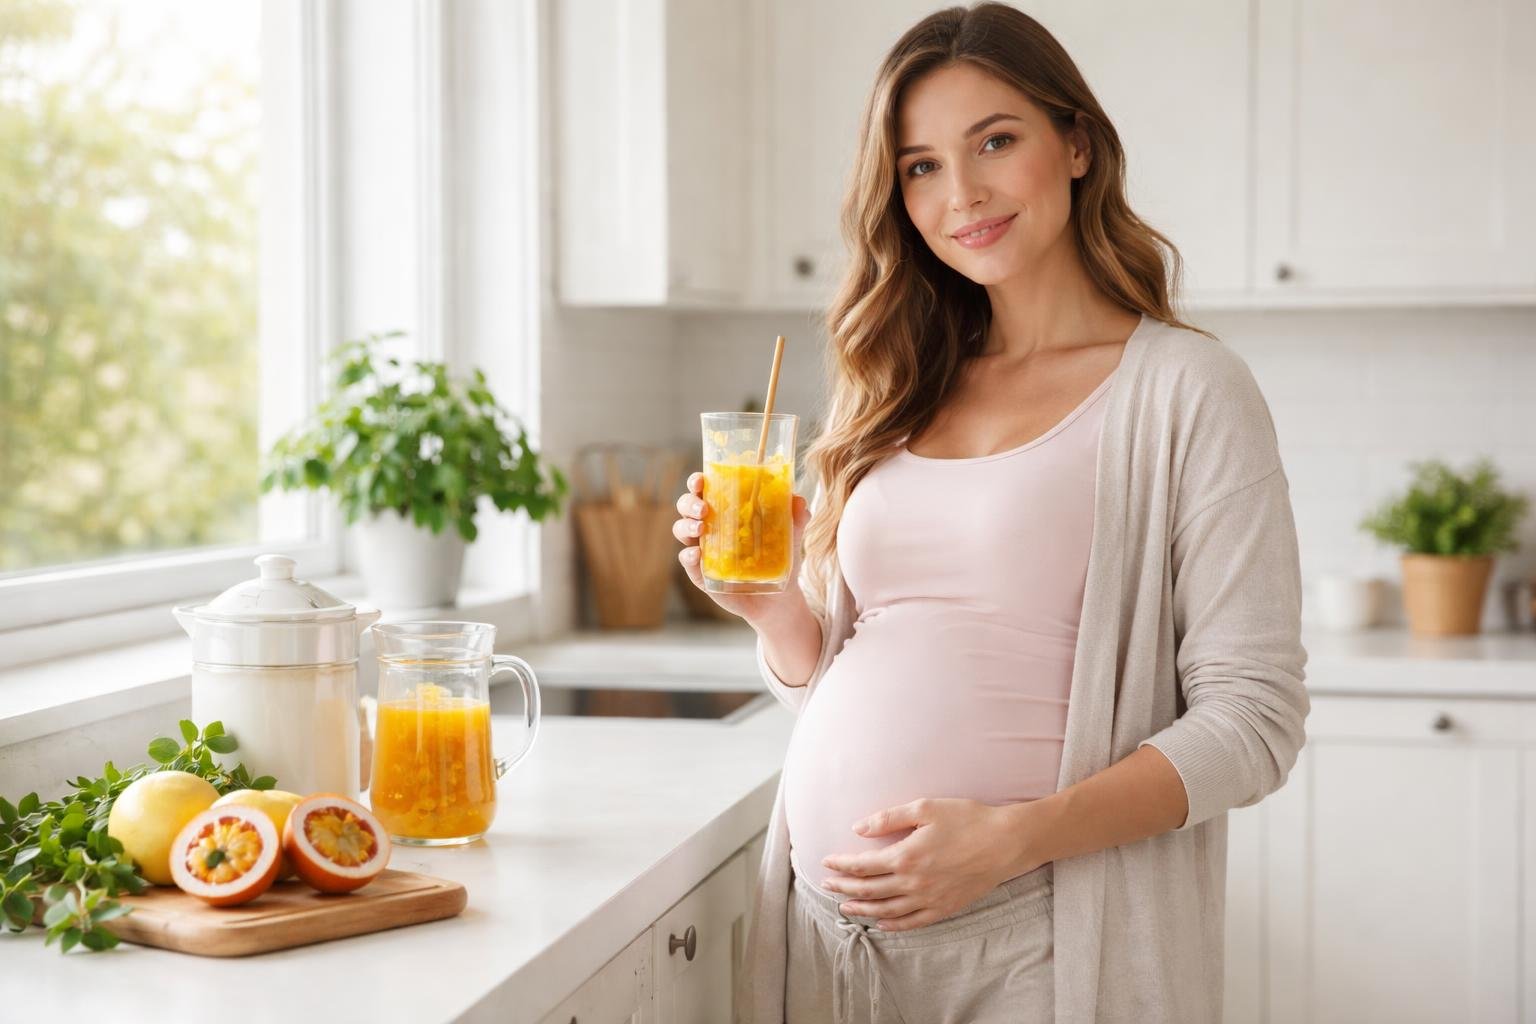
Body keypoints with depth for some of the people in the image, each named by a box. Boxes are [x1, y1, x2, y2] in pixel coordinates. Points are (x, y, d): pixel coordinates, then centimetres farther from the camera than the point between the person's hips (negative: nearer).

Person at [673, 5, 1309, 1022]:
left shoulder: (1186, 388, -6)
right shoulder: (897, 394, 10)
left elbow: (1253, 718, -11)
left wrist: (1014, 836, -20)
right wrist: (768, 604, -4)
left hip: (1027, 941, -5)